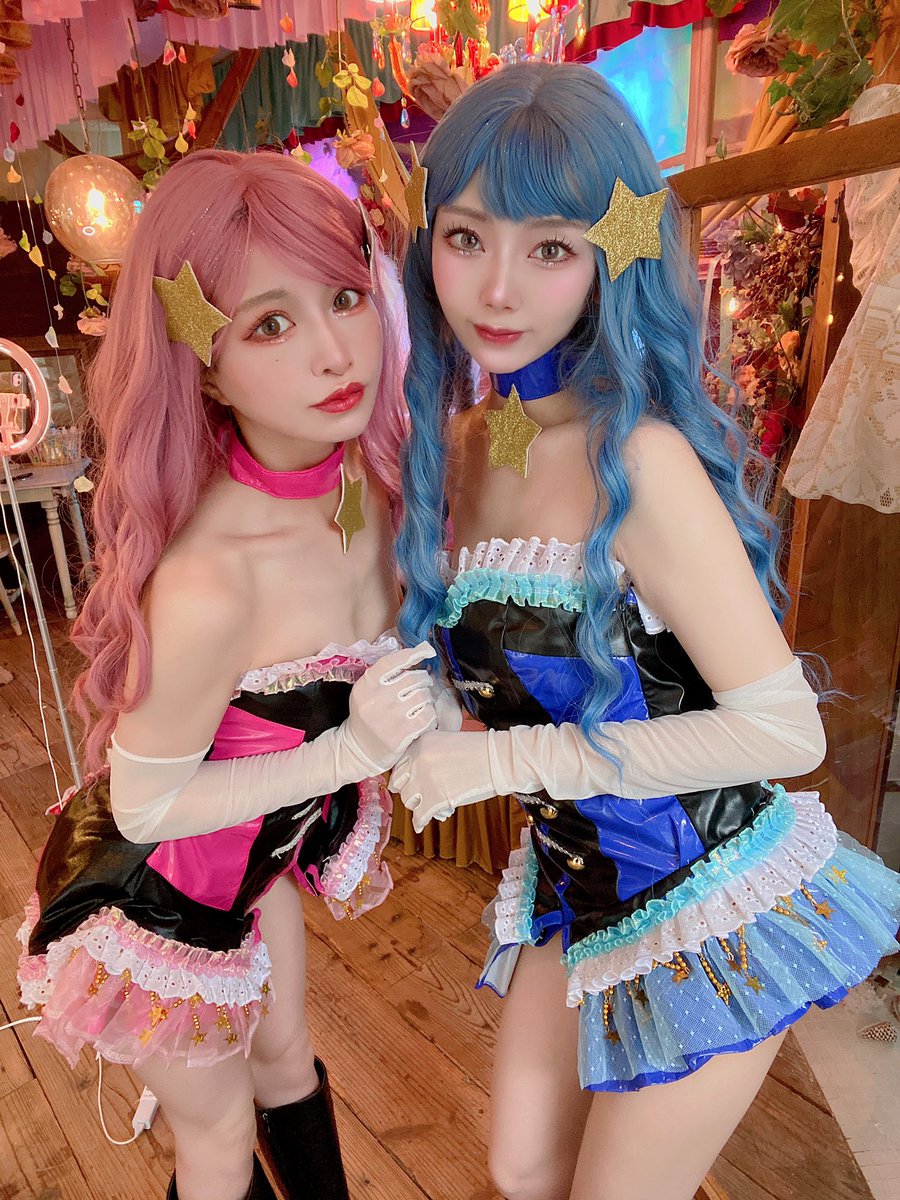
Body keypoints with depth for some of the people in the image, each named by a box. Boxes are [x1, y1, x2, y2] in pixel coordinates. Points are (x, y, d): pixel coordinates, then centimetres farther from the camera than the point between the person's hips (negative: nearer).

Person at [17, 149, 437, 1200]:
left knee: (286, 1060, 33)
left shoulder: (370, 473, -17)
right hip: (158, 894, -5)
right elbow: (147, 805, -24)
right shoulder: (210, 579, -40)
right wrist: (350, 749, -30)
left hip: (259, 844, 6)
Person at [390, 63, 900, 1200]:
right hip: (577, 882, 6)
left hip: (707, 897, -6)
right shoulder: (460, 433, -4)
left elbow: (785, 729, -24)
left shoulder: (636, 455, -26)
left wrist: (511, 758, -23)